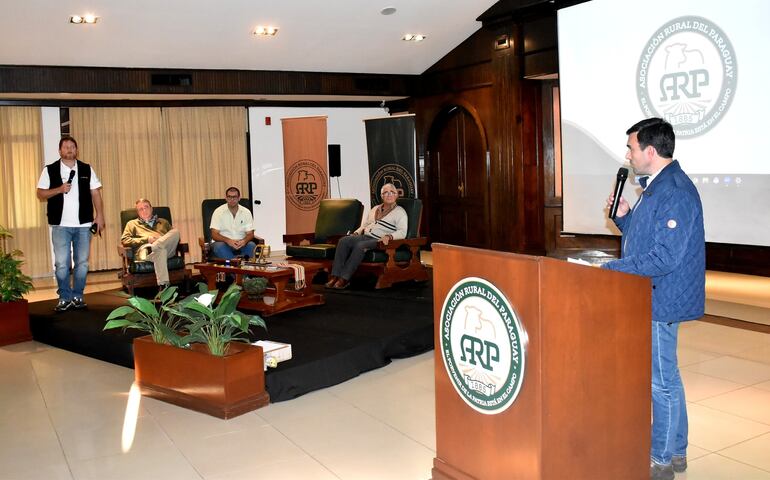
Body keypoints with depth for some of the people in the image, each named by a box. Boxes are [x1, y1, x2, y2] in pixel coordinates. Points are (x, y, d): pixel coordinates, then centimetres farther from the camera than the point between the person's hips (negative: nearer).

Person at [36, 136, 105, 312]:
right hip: (60, 225, -2)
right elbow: (40, 194, 2)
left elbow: (96, 194, 8)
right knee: (62, 264, -2)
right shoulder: (50, 170, 4)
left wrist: (100, 216, 0)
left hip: (83, 224, 2)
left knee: (82, 263, 6)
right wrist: (59, 189, -14)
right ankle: (65, 298, 9)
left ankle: (77, 297, 16)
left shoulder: (87, 170, 9)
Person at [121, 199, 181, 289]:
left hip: (167, 248, 3)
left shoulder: (163, 222, 37)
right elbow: (124, 241, 13)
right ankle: (163, 287, -54)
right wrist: (147, 239, -1)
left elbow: (174, 235, 27)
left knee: (175, 231, -28)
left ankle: (151, 248, -43)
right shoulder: (132, 224, 29)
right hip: (144, 248, -3)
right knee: (160, 250, -42)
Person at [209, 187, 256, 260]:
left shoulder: (246, 212, 3)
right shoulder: (218, 212, -3)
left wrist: (244, 241, -24)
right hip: (224, 243, -1)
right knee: (219, 246, -36)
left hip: (241, 244, 1)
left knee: (251, 245, -30)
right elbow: (214, 235, -9)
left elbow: (250, 234, 1)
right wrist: (228, 240, -29)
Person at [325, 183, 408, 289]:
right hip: (364, 237, 6)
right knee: (343, 240, -22)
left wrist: (389, 236, -25)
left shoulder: (400, 212, 6)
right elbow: (364, 225, 30)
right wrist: (357, 232, 9)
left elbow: (402, 232, -7)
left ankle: (344, 279, -35)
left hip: (379, 241, -6)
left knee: (360, 245, -36)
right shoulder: (375, 209, 26)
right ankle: (335, 276, -31)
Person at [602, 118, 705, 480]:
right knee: (665, 379, 20)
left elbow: (665, 256, -27)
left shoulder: (676, 193, -22)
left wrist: (612, 270, -22)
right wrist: (624, 216, 4)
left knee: (662, 382, 2)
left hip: (662, 302, -11)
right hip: (651, 300, 11)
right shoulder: (655, 188, 11)